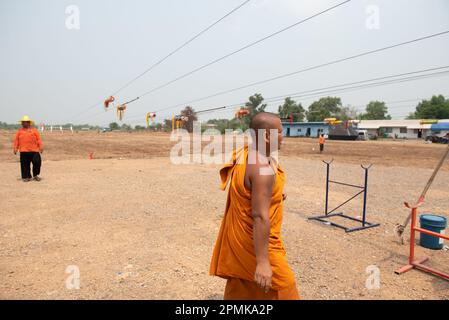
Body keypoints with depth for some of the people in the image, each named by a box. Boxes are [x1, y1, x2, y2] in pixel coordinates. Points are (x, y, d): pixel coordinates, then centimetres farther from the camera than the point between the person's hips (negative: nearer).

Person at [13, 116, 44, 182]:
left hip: (34, 150, -1)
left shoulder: (34, 130, 8)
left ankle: (35, 175, 15)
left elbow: (38, 139, 2)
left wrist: (41, 147, -7)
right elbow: (16, 140, 9)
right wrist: (15, 148, 1)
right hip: (23, 151, 1)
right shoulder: (19, 131, 12)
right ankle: (27, 177, 13)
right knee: (25, 165, 3)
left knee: (37, 162, -4)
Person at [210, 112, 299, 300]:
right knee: (281, 288, 9)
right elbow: (260, 217, -29)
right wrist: (262, 262, -27)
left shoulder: (243, 154, 3)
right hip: (254, 242, -9)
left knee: (239, 290, 21)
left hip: (238, 237, 9)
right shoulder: (263, 167, -26)